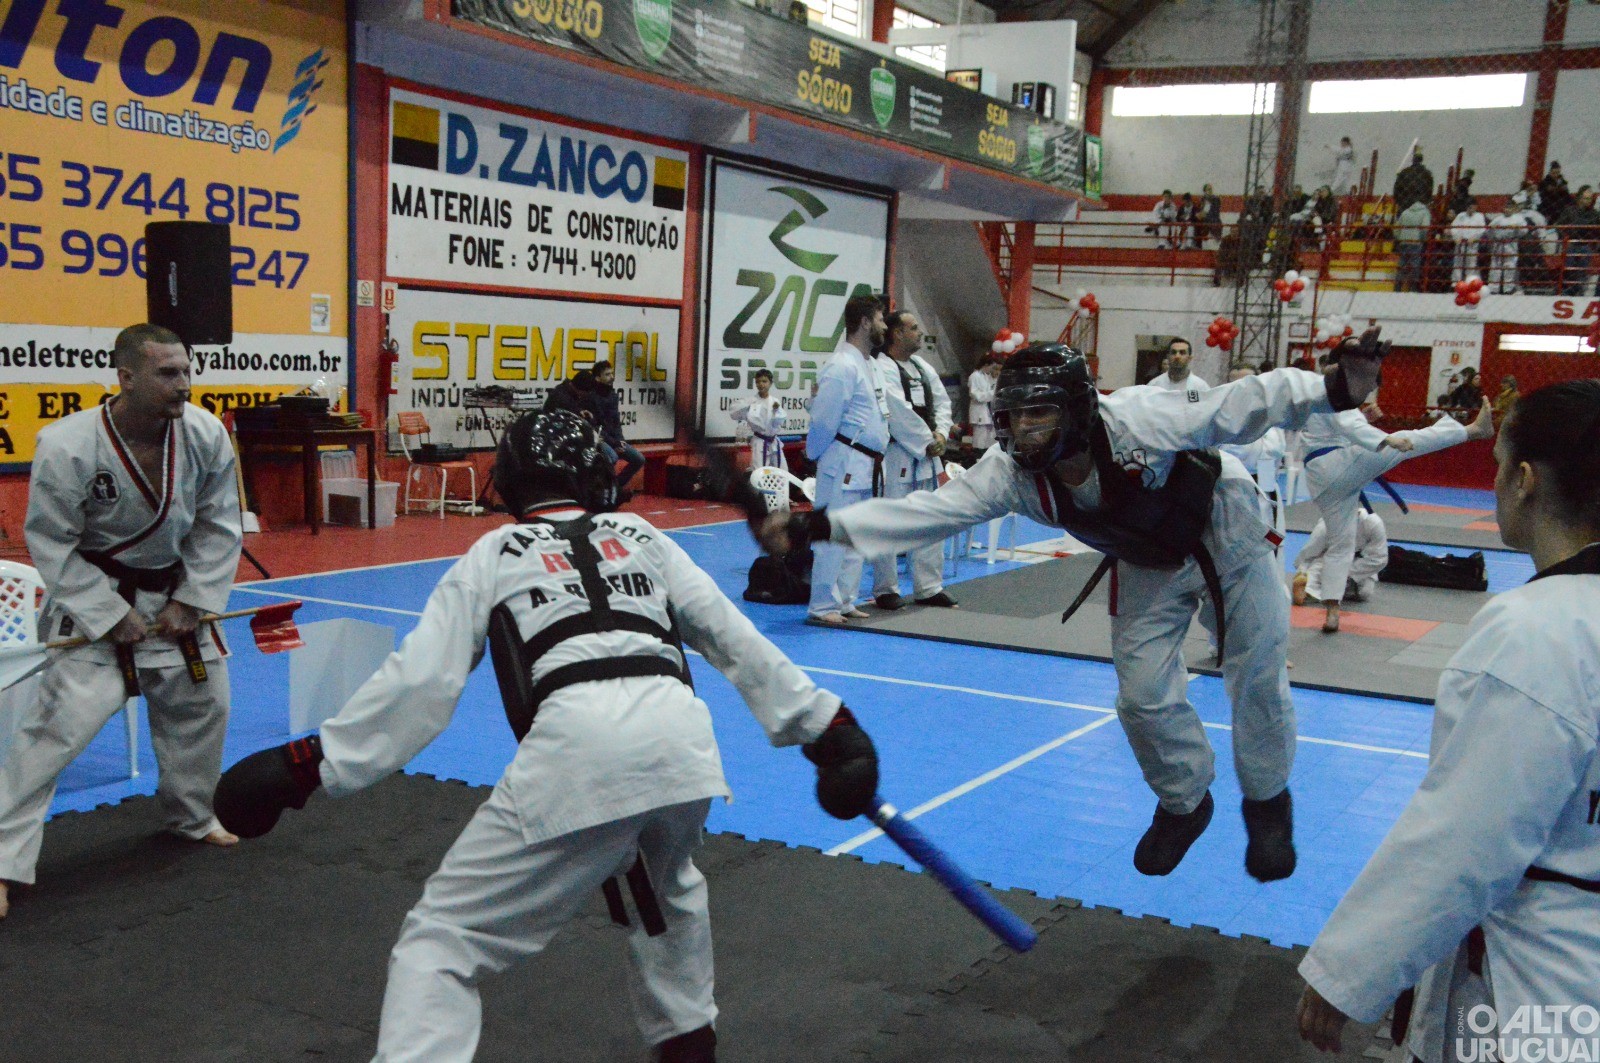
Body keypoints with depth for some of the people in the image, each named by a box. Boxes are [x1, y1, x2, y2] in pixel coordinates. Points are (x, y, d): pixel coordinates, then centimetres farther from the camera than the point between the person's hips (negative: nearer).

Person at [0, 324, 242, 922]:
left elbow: (218, 526, -4)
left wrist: (190, 603, -9)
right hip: (92, 596, -5)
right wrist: (111, 617, -18)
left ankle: (190, 816, 41)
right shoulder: (67, 447, -26)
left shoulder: (205, 435, -16)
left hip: (174, 592, 5)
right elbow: (52, 545, -16)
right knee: (62, 721, -13)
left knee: (202, 704, 16)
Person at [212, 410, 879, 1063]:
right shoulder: (641, 536, 28)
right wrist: (821, 720, 30)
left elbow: (420, 678, 11)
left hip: (577, 750, -4)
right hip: (681, 737, 4)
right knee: (668, 885, 37)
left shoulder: (494, 552, 20)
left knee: (443, 938, 6)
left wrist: (313, 761, 15)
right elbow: (733, 637, 25)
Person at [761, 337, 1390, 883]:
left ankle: (1267, 802, 34)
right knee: (1144, 695, 1)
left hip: (1226, 536, -3)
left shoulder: (1138, 420, -40)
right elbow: (929, 510, -29)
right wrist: (816, 527, -37)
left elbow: (1236, 407, -39)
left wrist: (1336, 389, -51)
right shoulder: (1011, 473, -27)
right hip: (1151, 567, 3)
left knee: (1258, 680, 7)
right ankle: (1184, 802, 30)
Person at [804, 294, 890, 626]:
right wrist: (816, 457, -5)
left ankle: (844, 601, 22)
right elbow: (824, 421, -15)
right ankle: (823, 606, 2)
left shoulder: (871, 367, 16)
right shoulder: (842, 367, -16)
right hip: (845, 464, -10)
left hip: (868, 467, 10)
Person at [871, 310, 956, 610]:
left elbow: (942, 401, 15)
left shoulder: (923, 367, 14)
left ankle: (928, 588, 23)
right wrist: (928, 442, -14)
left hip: (927, 456, 9)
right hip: (895, 458, -9)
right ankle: (885, 590, 9)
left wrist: (940, 433, -3)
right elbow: (898, 413, -20)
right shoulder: (881, 368, -14)